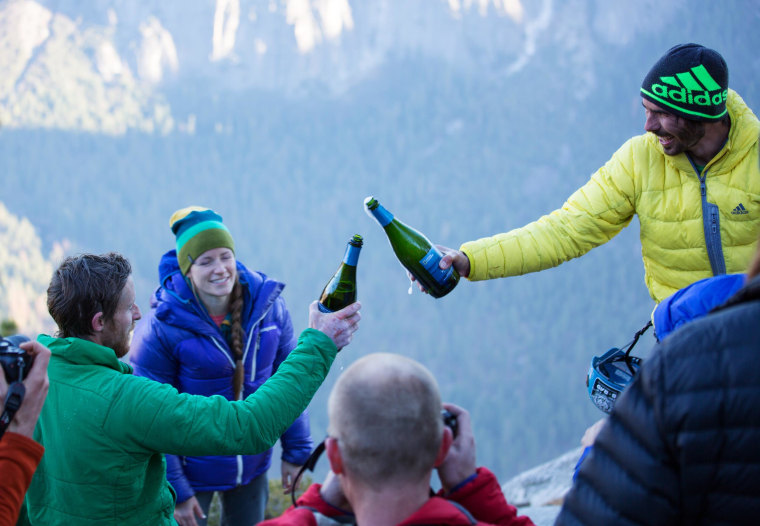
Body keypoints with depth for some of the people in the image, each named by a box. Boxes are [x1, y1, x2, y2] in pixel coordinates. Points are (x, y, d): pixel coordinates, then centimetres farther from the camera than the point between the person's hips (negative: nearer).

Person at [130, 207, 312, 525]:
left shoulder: (268, 305, -9)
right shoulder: (161, 329, -21)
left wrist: (297, 451, 4)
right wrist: (175, 489, -16)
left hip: (253, 465, 4)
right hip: (191, 470, -4)